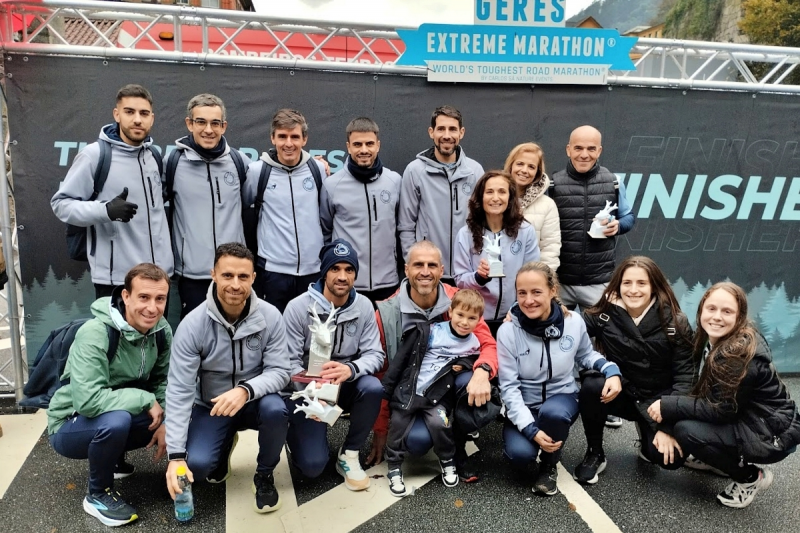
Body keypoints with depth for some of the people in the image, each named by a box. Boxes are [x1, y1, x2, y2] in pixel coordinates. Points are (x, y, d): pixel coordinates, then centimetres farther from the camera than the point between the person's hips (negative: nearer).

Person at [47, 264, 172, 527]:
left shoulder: (161, 330, -10)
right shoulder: (95, 334, -30)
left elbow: (163, 381, -2)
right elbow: (88, 400, -38)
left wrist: (168, 421, -18)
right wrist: (145, 400, -30)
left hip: (119, 416, 6)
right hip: (71, 426, -6)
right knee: (116, 420, -36)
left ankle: (113, 459, 15)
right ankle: (98, 494, -6)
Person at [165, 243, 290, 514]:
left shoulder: (270, 317, -18)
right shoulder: (193, 324, -21)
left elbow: (280, 371, -17)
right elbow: (179, 390, -21)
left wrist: (246, 390, -39)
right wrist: (176, 455, -26)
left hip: (255, 401, 0)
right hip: (210, 407, 0)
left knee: (275, 409, -33)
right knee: (197, 464, -23)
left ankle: (264, 476, -2)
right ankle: (225, 444, 16)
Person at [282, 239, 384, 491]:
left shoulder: (364, 306, -7)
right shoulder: (298, 307, -15)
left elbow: (375, 354, -12)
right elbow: (289, 362, -17)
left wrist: (350, 369, -34)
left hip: (345, 386, 3)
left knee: (372, 387, -31)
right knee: (313, 465, -16)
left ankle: (349, 455, -7)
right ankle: (297, 432, 22)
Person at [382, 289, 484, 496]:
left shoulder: (473, 345, -1)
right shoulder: (428, 331, -8)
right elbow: (401, 359, -5)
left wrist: (464, 366, -8)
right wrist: (386, 388, -6)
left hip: (437, 397, 0)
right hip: (407, 391, 0)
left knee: (439, 424, -22)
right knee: (398, 429, -1)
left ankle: (448, 462, 4)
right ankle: (394, 468, 23)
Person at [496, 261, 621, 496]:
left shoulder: (574, 322, -10)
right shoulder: (507, 332, -16)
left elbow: (585, 355, 10)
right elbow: (509, 387, -15)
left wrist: (611, 370, -12)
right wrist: (531, 429, -24)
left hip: (562, 398, 1)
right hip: (524, 406, -1)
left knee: (552, 412, -36)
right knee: (520, 453, -29)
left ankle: (549, 466, -3)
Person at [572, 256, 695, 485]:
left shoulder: (675, 322, -13)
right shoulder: (606, 313, -10)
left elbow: (684, 375, -12)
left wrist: (668, 426, -18)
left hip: (658, 398, -1)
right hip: (621, 391, 1)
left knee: (670, 456, -24)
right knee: (592, 385, -32)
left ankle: (647, 432, 15)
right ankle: (594, 454, -6)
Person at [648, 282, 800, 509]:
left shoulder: (740, 354, -26)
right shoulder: (714, 339, 0)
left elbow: (721, 409, -24)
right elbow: (708, 396, 5)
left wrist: (668, 405, -21)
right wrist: (670, 406, -9)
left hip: (772, 434, -8)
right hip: (745, 419, 9)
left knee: (685, 430, -22)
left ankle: (750, 477, -1)